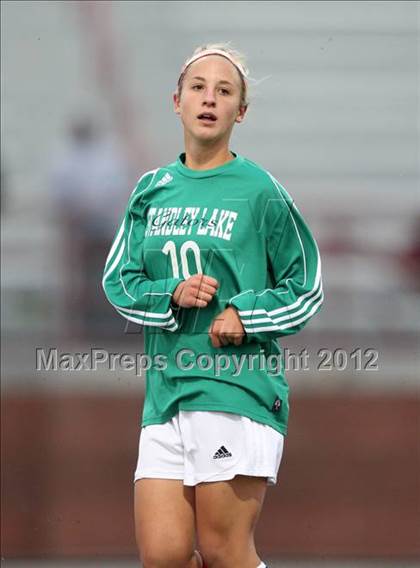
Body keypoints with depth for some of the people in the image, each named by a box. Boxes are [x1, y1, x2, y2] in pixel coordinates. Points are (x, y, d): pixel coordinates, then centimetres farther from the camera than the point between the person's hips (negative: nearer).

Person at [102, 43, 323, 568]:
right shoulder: (152, 190, 14)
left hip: (238, 386, -5)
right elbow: (118, 281, 13)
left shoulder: (259, 191, 1)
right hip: (166, 389, 5)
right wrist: (171, 296, -7)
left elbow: (307, 288, 5)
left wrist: (247, 316, -11)